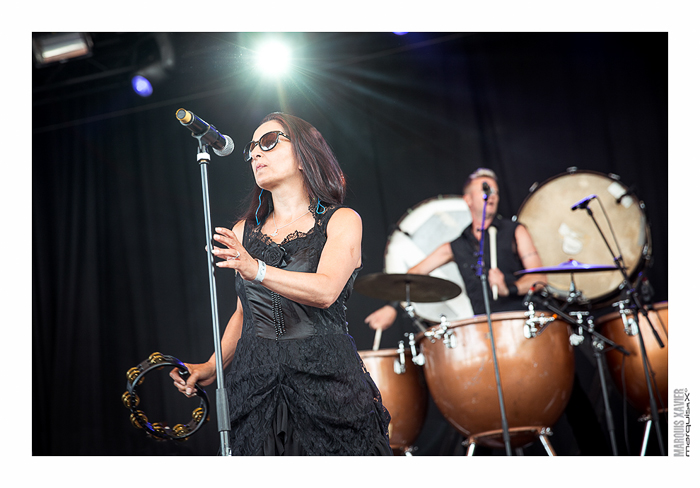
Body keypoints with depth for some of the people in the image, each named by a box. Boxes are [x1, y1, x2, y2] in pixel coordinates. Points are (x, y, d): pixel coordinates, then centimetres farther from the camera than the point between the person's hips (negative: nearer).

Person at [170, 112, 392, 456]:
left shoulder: (342, 221, 0)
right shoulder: (243, 232, 14)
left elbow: (325, 291, -18)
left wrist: (256, 269, -33)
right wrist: (212, 367, 4)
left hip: (327, 379, -3)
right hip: (256, 383, 4)